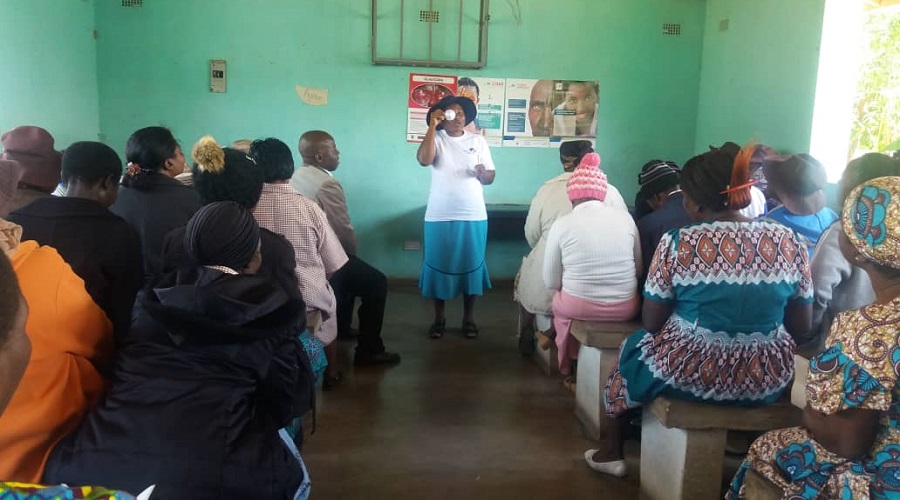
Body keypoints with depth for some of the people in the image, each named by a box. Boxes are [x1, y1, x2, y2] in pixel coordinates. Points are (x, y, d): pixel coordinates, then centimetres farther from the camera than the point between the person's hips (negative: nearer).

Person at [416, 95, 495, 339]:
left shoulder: (478, 141, 6)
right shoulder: (436, 139, 1)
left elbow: (490, 177, 6)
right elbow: (423, 160, -20)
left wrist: (482, 173, -17)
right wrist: (432, 126, -20)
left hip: (473, 216, 1)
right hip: (439, 216, -1)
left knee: (471, 265, 7)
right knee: (439, 265, 6)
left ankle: (468, 318, 20)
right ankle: (439, 318, 19)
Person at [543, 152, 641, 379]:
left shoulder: (562, 224, -8)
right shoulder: (625, 217, -1)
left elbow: (551, 281, -4)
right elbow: (640, 269, 6)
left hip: (578, 307, -2)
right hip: (626, 308, 2)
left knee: (559, 302, 30)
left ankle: (569, 365, 44)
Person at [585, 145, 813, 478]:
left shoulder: (677, 244, -16)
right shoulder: (789, 242, -6)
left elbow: (651, 323, -8)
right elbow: (801, 328, 1)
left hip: (687, 373, -3)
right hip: (766, 382, 4)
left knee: (633, 345, 28)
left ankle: (611, 452, 38)